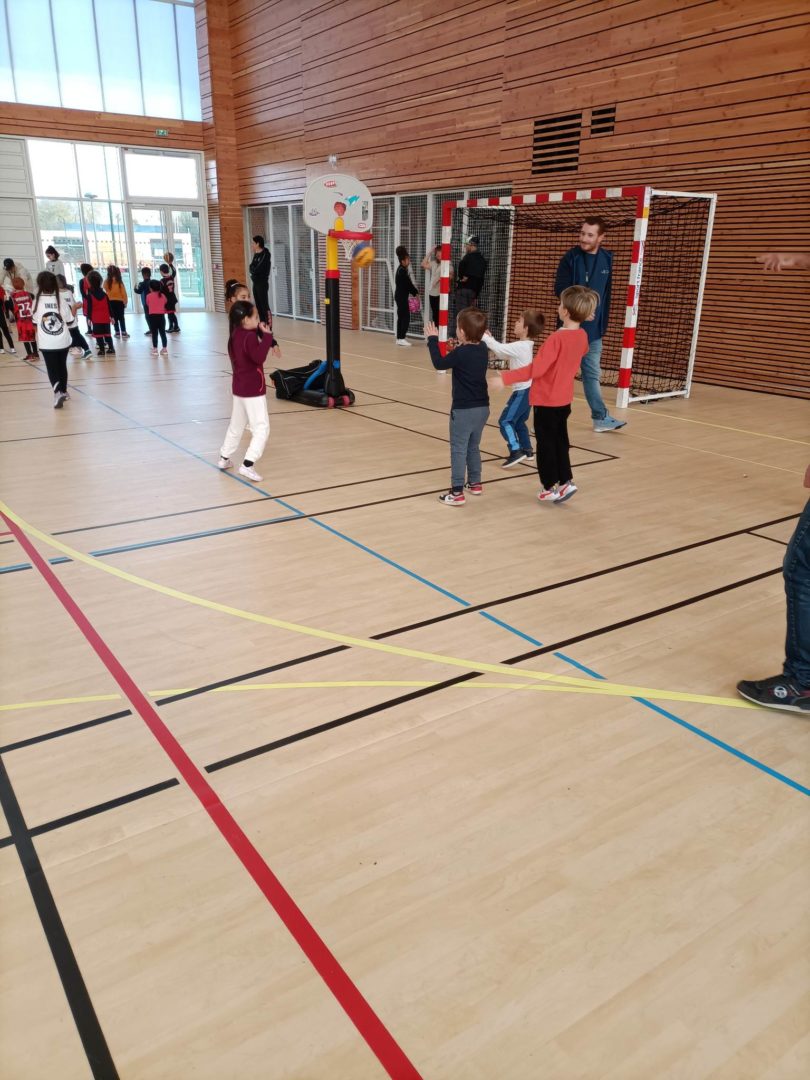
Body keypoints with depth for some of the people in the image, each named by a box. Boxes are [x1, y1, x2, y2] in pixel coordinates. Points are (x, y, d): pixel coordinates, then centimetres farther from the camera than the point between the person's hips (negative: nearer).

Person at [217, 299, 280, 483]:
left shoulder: (235, 335, 9)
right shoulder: (249, 337, -19)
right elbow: (259, 357, -32)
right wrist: (267, 336, -27)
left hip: (239, 388, 9)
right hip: (253, 390, -9)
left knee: (236, 425, 22)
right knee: (262, 427, -7)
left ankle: (224, 458, 32)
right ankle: (247, 464, -16)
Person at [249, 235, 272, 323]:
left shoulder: (265, 254, -11)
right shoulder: (256, 254, 14)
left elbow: (258, 269, -17)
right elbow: (252, 268, 10)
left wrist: (253, 270, -1)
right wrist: (254, 270, -8)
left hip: (262, 283, -8)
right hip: (255, 283, 8)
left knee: (264, 305, -8)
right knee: (258, 305, 11)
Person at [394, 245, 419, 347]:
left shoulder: (401, 269, 14)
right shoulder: (402, 271, -16)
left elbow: (407, 283, 13)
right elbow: (408, 284, -15)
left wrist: (414, 291, 5)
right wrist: (416, 292, -5)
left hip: (400, 296, 10)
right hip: (402, 297, -10)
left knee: (401, 317, 12)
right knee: (406, 317, -9)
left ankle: (400, 337, 17)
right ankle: (401, 338, -11)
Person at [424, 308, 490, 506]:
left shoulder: (460, 353, -18)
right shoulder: (482, 349, 3)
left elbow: (439, 364, -8)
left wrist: (432, 339, -1)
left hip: (463, 410, -8)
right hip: (482, 408, 8)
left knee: (458, 449, -3)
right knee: (473, 447, 22)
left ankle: (457, 492, -4)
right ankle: (475, 483, 33)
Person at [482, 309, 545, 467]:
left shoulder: (520, 347, -20)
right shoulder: (524, 345, 10)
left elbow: (500, 349, -21)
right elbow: (502, 354, 15)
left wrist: (484, 336, -11)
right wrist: (490, 340, 7)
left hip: (523, 391, -10)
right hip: (526, 390, 10)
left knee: (505, 421, -10)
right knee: (518, 421, 22)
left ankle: (516, 451, -15)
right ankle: (527, 450, 29)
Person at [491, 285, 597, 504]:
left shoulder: (557, 338, -23)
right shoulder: (582, 336, -1)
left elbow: (536, 369, -29)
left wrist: (505, 378, -28)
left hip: (547, 400, -7)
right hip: (564, 399, 7)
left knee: (545, 443, 6)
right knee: (560, 441, 17)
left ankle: (550, 487, 14)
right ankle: (565, 482, 18)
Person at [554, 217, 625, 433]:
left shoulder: (607, 259, 5)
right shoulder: (571, 258, -8)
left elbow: (607, 294, 11)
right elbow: (560, 290, -12)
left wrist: (603, 323, 10)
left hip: (593, 328, 4)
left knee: (592, 374, 11)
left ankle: (601, 418, 16)